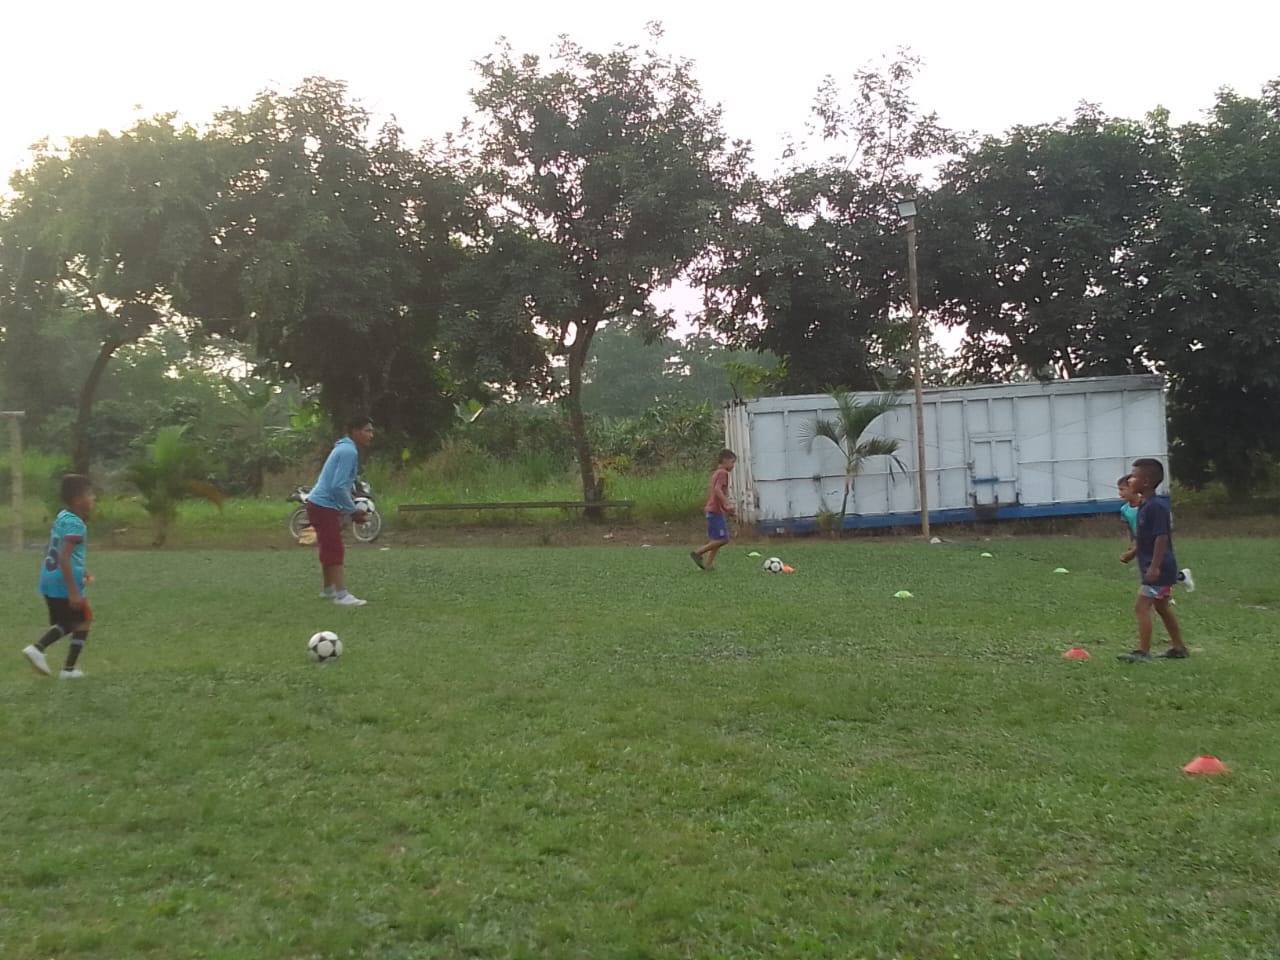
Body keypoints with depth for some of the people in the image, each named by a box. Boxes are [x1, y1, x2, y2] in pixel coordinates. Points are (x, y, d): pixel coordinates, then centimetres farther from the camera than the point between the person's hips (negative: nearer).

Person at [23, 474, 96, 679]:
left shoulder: (61, 517, 12)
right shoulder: (75, 524, -17)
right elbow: (64, 557, -25)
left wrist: (79, 572, 30)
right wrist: (73, 591, -26)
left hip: (49, 581, 8)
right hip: (65, 584, -8)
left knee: (64, 624, 21)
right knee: (82, 622, 10)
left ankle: (37, 648, 1)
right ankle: (69, 669, 10)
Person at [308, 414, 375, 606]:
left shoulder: (346, 449, 16)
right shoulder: (349, 452, -17)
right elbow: (339, 487, -23)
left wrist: (351, 510, 15)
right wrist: (353, 511, -14)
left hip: (322, 505, 11)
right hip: (324, 506, -11)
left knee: (329, 549, 21)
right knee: (336, 550, -12)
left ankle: (329, 589, 35)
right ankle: (341, 595, -14)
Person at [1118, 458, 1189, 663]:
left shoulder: (1155, 506, -20)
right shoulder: (1145, 506, 11)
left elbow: (1162, 537, -24)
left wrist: (1154, 567, -26)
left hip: (1158, 569, -11)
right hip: (1154, 567, 11)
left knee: (1142, 606, -13)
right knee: (1162, 607, 19)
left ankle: (1143, 652, -13)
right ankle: (1179, 648, 29)